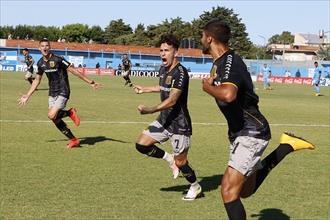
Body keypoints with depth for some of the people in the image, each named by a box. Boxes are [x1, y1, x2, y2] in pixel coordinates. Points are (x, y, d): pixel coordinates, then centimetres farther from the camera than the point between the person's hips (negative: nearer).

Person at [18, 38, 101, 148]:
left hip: (62, 92, -7)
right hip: (52, 93, 7)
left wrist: (90, 82, -14)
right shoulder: (41, 63, 4)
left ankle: (70, 113, 6)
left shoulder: (58, 59, -16)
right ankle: (74, 140, 17)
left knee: (52, 115, -22)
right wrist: (27, 96, 18)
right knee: (55, 119, 3)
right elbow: (37, 80, 17)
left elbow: (73, 71, -13)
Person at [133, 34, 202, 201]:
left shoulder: (180, 73, -22)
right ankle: (169, 158, 19)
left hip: (179, 123, -8)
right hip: (164, 120, 8)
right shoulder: (163, 69, 5)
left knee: (180, 162, 0)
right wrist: (144, 89, 35)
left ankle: (195, 187, 28)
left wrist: (150, 110, -39)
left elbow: (172, 100, -31)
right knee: (141, 144, -2)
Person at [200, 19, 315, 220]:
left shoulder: (229, 62, -20)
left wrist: (207, 87, -24)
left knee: (229, 190, -18)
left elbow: (228, 95, -41)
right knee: (245, 191, 20)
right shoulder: (219, 62, 9)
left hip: (251, 133, -10)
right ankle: (287, 146, 24)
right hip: (239, 132, 10)